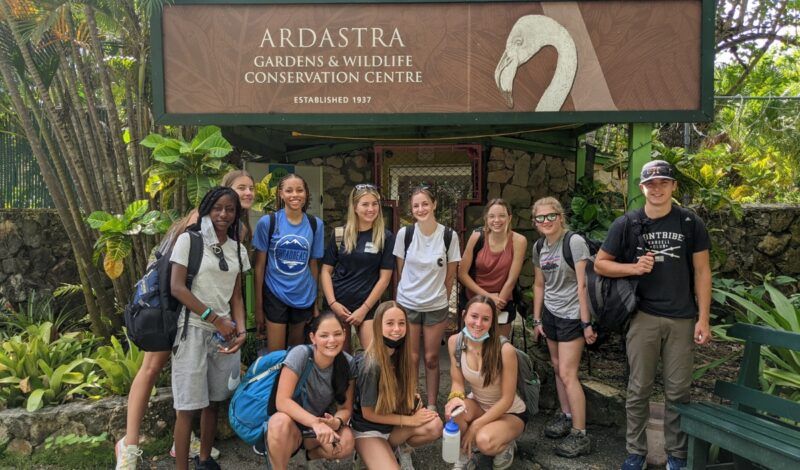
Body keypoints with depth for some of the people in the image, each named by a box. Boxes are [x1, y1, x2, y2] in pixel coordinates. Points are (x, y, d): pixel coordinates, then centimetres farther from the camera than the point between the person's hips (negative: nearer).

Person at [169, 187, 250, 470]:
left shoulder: (238, 249, 11)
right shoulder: (189, 240, -4)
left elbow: (236, 296, 10)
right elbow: (176, 288, -11)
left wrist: (240, 329, -6)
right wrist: (215, 319, -13)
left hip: (225, 330, 5)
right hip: (194, 329, -5)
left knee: (213, 401, 13)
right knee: (188, 406, -1)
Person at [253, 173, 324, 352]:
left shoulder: (315, 224, 0)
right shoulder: (267, 222, -7)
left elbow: (313, 264, 6)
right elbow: (260, 266, -4)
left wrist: (315, 302, 7)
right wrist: (258, 306, -4)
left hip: (304, 297, 3)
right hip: (275, 296, -2)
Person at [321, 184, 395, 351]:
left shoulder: (386, 237, -3)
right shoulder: (339, 234, 2)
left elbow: (384, 278, -4)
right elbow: (326, 270, 4)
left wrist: (364, 308, -7)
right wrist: (332, 302, -7)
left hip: (368, 305, -1)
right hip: (337, 304, 2)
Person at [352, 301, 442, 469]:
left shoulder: (399, 354, -6)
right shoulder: (371, 365, -27)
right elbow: (369, 413, -17)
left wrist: (412, 397, -10)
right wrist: (410, 420, -14)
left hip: (393, 424, 6)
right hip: (369, 431, -6)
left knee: (434, 426, -19)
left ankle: (398, 448, 6)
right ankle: (384, 452, 4)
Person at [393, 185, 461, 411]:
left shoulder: (449, 236, -7)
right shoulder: (404, 233, -6)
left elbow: (450, 275, 2)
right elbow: (400, 271, 4)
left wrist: (442, 299, 7)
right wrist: (405, 293, 9)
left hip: (436, 307, 0)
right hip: (407, 305, 0)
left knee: (431, 358, 9)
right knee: (411, 359, 8)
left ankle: (431, 405, 25)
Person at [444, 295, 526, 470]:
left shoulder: (505, 350, -29)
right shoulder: (455, 342, -16)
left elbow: (507, 399, -21)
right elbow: (457, 382, -4)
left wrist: (475, 426, -22)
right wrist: (455, 397, -28)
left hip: (510, 412, -3)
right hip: (478, 405, 4)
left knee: (484, 441, -33)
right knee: (454, 409, -30)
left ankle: (505, 446, 5)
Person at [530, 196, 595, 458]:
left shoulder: (574, 242, -15)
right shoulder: (539, 247, 5)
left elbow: (582, 285, -16)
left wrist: (586, 323, -16)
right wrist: (537, 320, 11)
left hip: (571, 315, -6)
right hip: (550, 313, 6)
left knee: (567, 374, -7)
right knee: (557, 368, 13)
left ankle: (580, 435, 3)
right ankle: (566, 417, 31)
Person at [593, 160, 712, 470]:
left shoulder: (690, 223, 1)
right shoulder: (626, 224, -1)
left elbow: (701, 271, 2)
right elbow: (600, 264, 4)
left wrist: (703, 318, -3)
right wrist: (633, 267, -13)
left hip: (682, 319, 1)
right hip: (643, 317, 0)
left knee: (678, 391, 9)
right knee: (639, 389, 7)